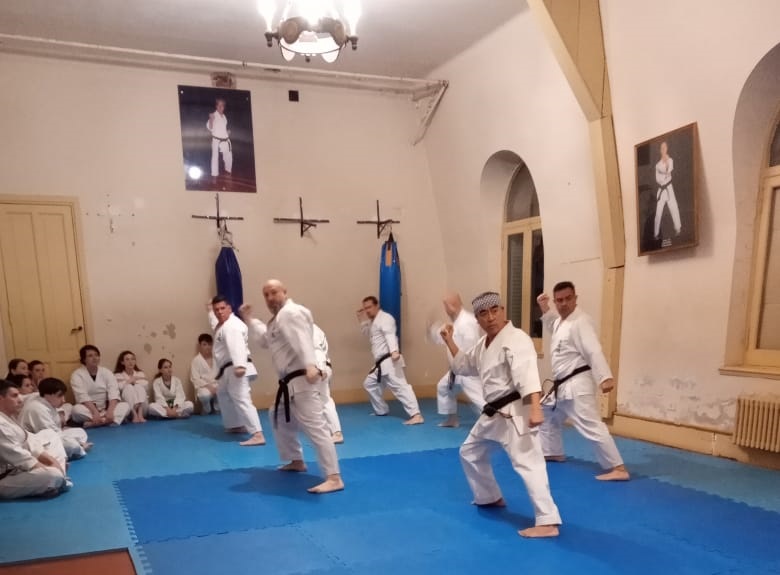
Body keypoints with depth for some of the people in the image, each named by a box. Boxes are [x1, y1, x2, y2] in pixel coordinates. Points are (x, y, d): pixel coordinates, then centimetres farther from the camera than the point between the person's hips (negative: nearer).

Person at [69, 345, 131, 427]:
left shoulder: (106, 372, 1)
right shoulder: (77, 375, -7)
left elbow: (113, 393, -12)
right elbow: (82, 397, -20)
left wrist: (110, 411, -30)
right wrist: (95, 412, -35)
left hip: (105, 410, 3)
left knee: (126, 406, -23)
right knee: (77, 409, -34)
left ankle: (93, 423, -36)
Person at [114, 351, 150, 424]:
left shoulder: (140, 374, 18)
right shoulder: (118, 376, 11)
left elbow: (146, 387, 0)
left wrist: (135, 381, -6)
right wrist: (128, 382, -5)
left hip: (142, 406, 2)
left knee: (138, 387, -24)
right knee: (129, 387, -26)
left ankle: (140, 414, -42)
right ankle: (134, 415, -41)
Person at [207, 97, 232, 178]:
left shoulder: (224, 116, 10)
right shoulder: (213, 115, -11)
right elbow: (210, 128, -20)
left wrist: (228, 132, 8)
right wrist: (211, 119, -35)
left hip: (225, 140, 7)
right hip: (216, 140, -6)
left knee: (228, 156, 16)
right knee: (215, 156, -6)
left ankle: (228, 170, 38)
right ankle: (214, 174, 0)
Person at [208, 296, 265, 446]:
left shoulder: (232, 326, -19)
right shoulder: (221, 324, 16)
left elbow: (236, 346, -36)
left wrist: (240, 366, -48)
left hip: (236, 369, -12)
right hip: (228, 369, 12)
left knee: (241, 399, -21)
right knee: (223, 395, 28)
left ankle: (258, 435, -29)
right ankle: (237, 425, 39)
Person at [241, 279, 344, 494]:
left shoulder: (291, 313, -14)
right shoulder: (278, 317, 20)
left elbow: (302, 340, -30)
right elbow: (266, 340, 32)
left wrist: (311, 366, -45)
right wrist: (250, 320, 32)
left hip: (303, 381, -12)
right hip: (291, 382, 12)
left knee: (315, 427, -17)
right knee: (280, 419, 28)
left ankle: (334, 479, -18)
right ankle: (296, 461, 44)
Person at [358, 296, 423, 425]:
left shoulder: (385, 318, -11)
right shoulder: (373, 321, 21)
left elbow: (390, 335, -26)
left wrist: (394, 351, -41)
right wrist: (362, 320, 16)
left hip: (389, 361, -11)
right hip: (381, 362, 11)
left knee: (400, 386, -19)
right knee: (369, 384, 21)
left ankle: (416, 415, -27)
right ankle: (381, 410, 33)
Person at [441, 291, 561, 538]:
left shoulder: (516, 339, -18)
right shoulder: (483, 344, 12)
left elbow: (527, 374, -31)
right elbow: (463, 365, 26)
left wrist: (535, 408, -42)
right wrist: (449, 341, 17)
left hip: (514, 413, -10)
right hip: (493, 413, 10)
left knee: (527, 464, -16)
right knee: (470, 452, 24)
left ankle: (548, 522, -12)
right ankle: (490, 497, 42)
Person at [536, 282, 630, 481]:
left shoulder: (581, 321, -19)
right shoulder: (561, 320, 11)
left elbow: (594, 351, -28)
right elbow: (555, 328, 35)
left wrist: (605, 377, -38)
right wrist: (545, 310, 21)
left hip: (577, 384, -10)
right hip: (562, 385, 10)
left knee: (592, 426, -13)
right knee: (548, 416, 25)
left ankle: (618, 468, -9)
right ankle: (553, 452, 43)